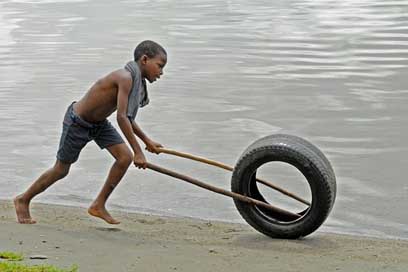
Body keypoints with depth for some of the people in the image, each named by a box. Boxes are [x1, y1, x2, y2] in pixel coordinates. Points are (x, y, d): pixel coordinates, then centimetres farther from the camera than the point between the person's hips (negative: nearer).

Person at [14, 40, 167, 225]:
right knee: (61, 169, 6)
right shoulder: (125, 78, -31)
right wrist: (138, 152, -33)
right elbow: (121, 117, -35)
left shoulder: (137, 81, -2)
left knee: (125, 157, -6)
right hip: (77, 123, -8)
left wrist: (147, 141, 15)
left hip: (98, 123, 8)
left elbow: (126, 116, 13)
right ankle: (23, 200, 28)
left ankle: (99, 206, 7)